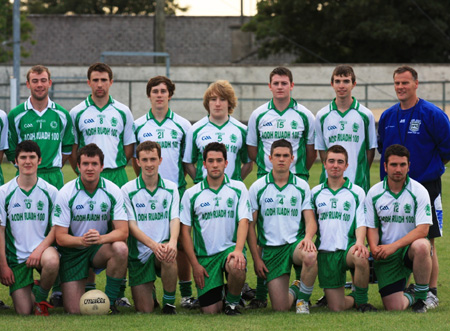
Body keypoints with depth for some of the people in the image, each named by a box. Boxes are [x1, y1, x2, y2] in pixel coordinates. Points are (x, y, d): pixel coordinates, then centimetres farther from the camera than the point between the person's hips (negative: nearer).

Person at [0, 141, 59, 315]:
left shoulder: (50, 191, 1)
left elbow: (57, 227, 2)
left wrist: (40, 249, -16)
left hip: (43, 248, 0)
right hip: (16, 256, 0)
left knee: (52, 261, -39)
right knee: (23, 312, -9)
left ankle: (41, 296, -7)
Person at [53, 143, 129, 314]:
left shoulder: (113, 191, -9)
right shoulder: (66, 193, -13)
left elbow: (122, 231, -15)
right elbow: (60, 237, -14)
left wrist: (100, 238, -36)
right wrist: (82, 240, -35)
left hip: (101, 248, 1)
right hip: (73, 251, -1)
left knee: (120, 249, -34)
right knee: (74, 310, -12)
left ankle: (110, 301, -14)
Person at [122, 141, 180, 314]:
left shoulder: (171, 188, 6)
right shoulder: (127, 190, 0)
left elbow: (175, 219, -3)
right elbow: (132, 225, -7)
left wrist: (172, 241, -27)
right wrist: (152, 244, -25)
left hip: (163, 245, 1)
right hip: (139, 253, 0)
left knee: (169, 254, -38)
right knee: (144, 310, -8)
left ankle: (169, 303, -16)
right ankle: (150, 292, 31)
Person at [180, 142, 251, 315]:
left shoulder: (238, 189, 4)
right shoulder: (191, 194, 5)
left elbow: (243, 221, -5)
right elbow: (185, 230, 5)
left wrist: (238, 250, -23)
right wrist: (195, 264, -3)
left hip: (230, 248, -1)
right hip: (205, 255, 1)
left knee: (236, 266, -38)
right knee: (210, 311, -8)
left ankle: (232, 302, -6)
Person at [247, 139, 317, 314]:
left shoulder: (302, 186, 6)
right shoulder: (257, 187, 3)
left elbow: (310, 220, 3)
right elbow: (250, 226, 5)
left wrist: (308, 237, -21)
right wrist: (256, 258, -2)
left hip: (296, 242, 0)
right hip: (271, 249, 0)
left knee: (310, 256, -39)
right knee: (281, 308, -10)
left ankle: (303, 298, -9)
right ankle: (292, 292, 30)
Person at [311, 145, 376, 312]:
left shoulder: (357, 192, 7)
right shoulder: (315, 193, 14)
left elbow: (361, 222, 0)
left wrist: (360, 242, -21)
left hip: (348, 247, -2)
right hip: (325, 252, 2)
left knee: (361, 258, -41)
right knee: (336, 308, -8)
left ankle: (361, 300, -13)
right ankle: (354, 300, 30)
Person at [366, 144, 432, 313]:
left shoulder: (419, 192, -6)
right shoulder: (374, 193, 2)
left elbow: (423, 229, -14)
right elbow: (371, 227, 5)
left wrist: (394, 246, -24)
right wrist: (374, 248, -18)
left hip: (410, 248, -1)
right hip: (385, 254, 1)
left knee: (421, 246, -40)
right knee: (394, 308, -14)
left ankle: (420, 298, -17)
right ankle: (409, 297, 27)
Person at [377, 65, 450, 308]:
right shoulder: (387, 117, 9)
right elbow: (382, 147, 22)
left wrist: (431, 168, -1)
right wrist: (389, 173, 12)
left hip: (425, 185, -5)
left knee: (426, 242, -3)